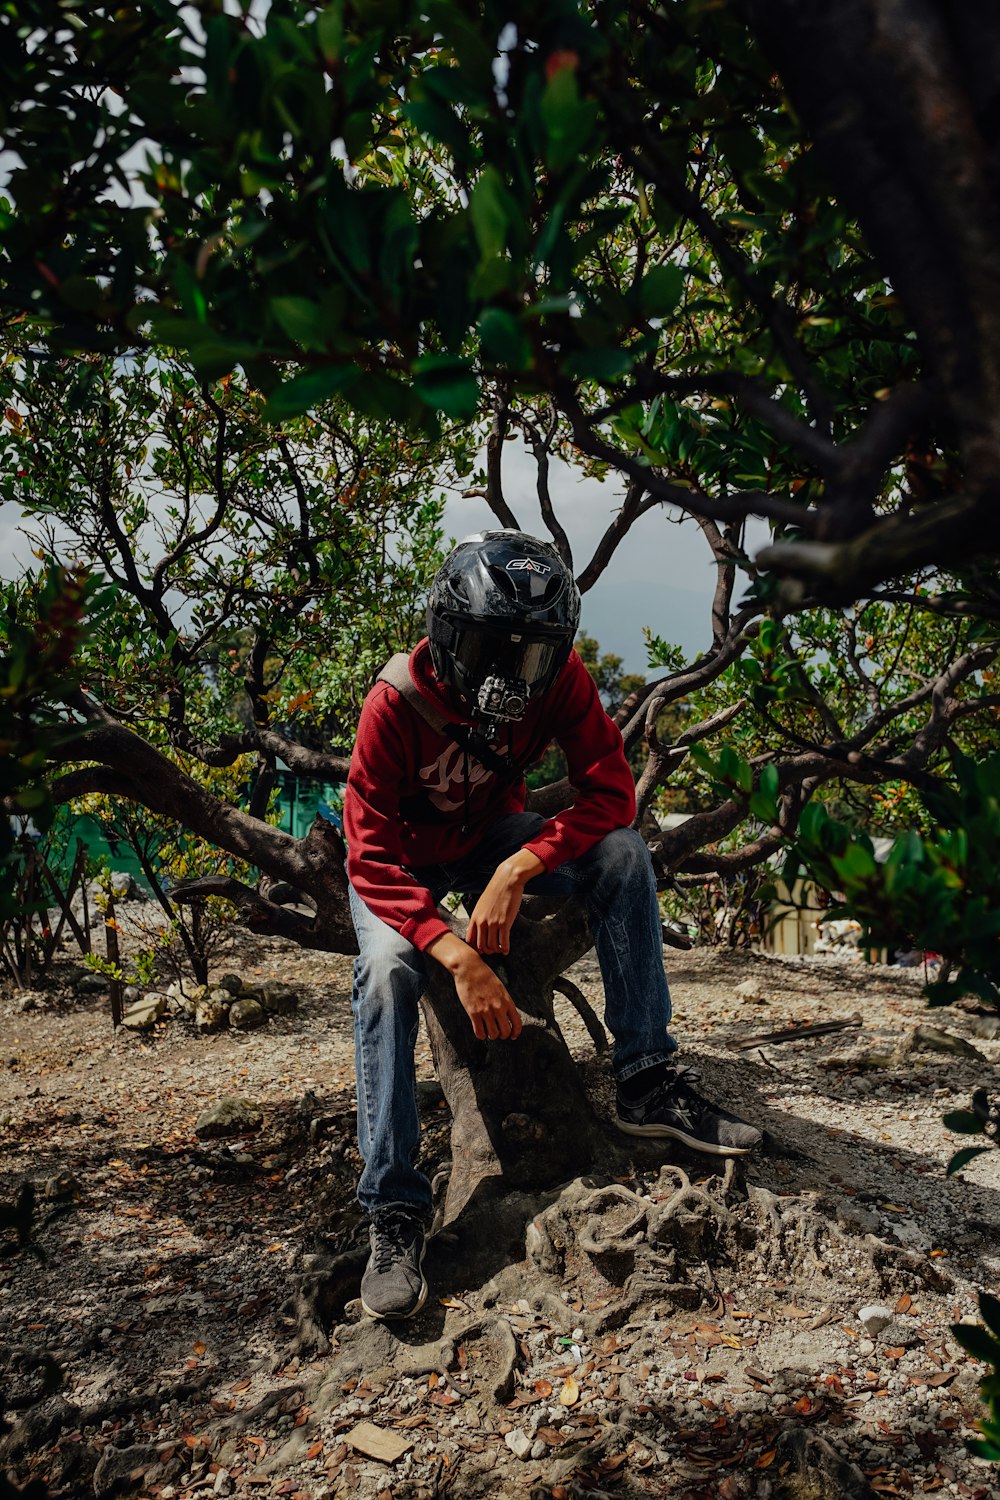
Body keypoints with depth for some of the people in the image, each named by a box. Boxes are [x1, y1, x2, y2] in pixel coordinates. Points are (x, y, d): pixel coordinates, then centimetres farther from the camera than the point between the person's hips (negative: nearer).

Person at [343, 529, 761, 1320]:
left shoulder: (559, 677, -20)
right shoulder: (399, 701, -30)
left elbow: (610, 790, -23)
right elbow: (372, 860, -30)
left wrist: (516, 872, -36)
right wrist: (460, 957, -43)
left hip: (496, 836, 3)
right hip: (403, 858, -3)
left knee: (623, 853, -22)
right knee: (387, 974, -32)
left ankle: (648, 1083, -16)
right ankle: (395, 1215, -22)